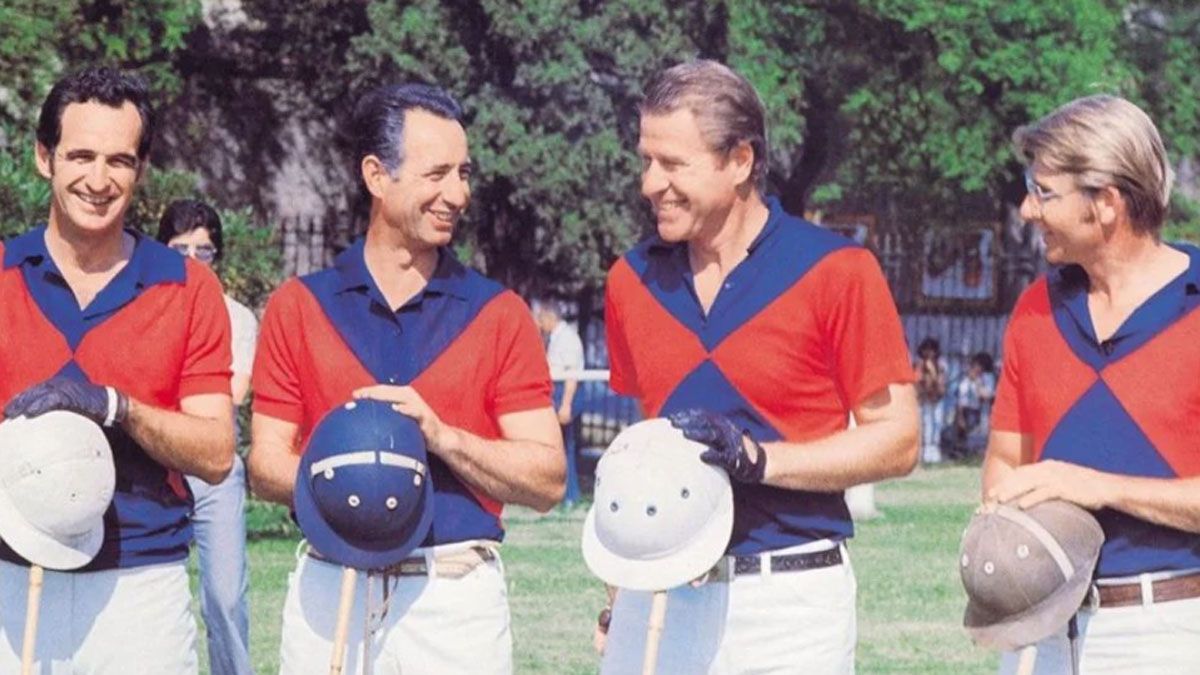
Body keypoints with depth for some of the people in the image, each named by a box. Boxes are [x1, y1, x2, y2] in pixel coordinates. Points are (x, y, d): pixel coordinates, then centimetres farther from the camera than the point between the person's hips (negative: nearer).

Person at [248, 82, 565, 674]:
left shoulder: (499, 315, 7)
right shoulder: (299, 307, 9)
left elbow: (547, 480, 1)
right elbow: (266, 465, 6)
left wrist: (440, 435, -14)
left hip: (459, 598, -1)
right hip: (331, 596, 1)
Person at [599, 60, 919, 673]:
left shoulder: (836, 272, -5)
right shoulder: (632, 280, 10)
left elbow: (896, 439, -4)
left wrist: (758, 459, -17)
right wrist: (620, 596, 14)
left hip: (791, 598, -4)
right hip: (660, 593, 4)